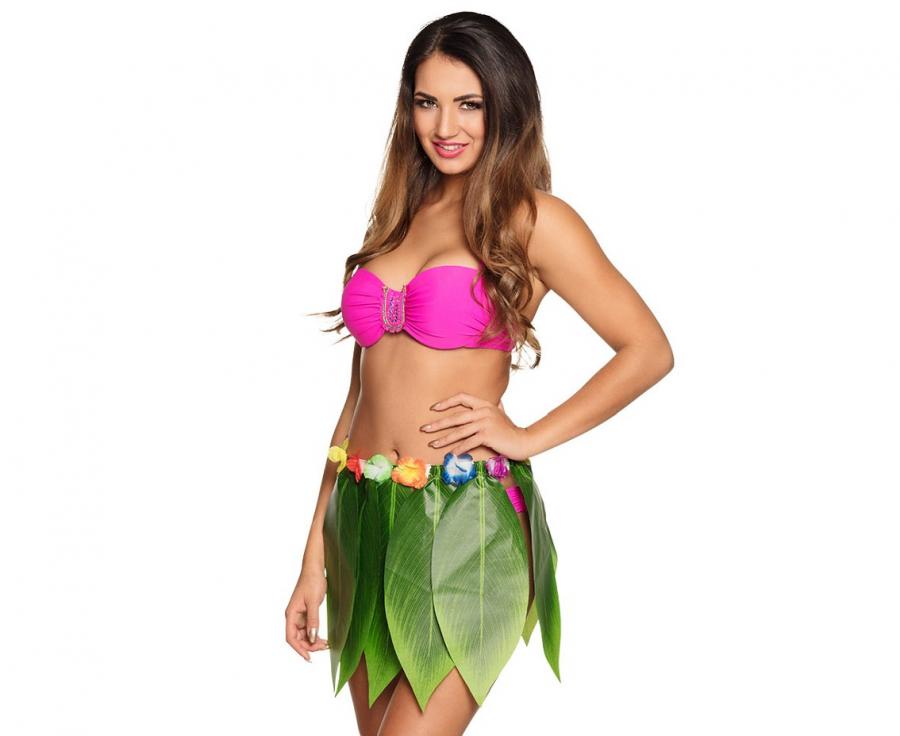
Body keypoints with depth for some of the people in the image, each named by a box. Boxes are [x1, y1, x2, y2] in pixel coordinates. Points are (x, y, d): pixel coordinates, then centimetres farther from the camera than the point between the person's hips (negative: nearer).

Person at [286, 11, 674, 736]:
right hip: (362, 516, 6)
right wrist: (315, 559, 12)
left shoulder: (531, 220, -4)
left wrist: (528, 437, -8)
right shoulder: (400, 216, 13)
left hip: (460, 525, -6)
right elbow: (361, 393, 13)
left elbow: (649, 350, -4)